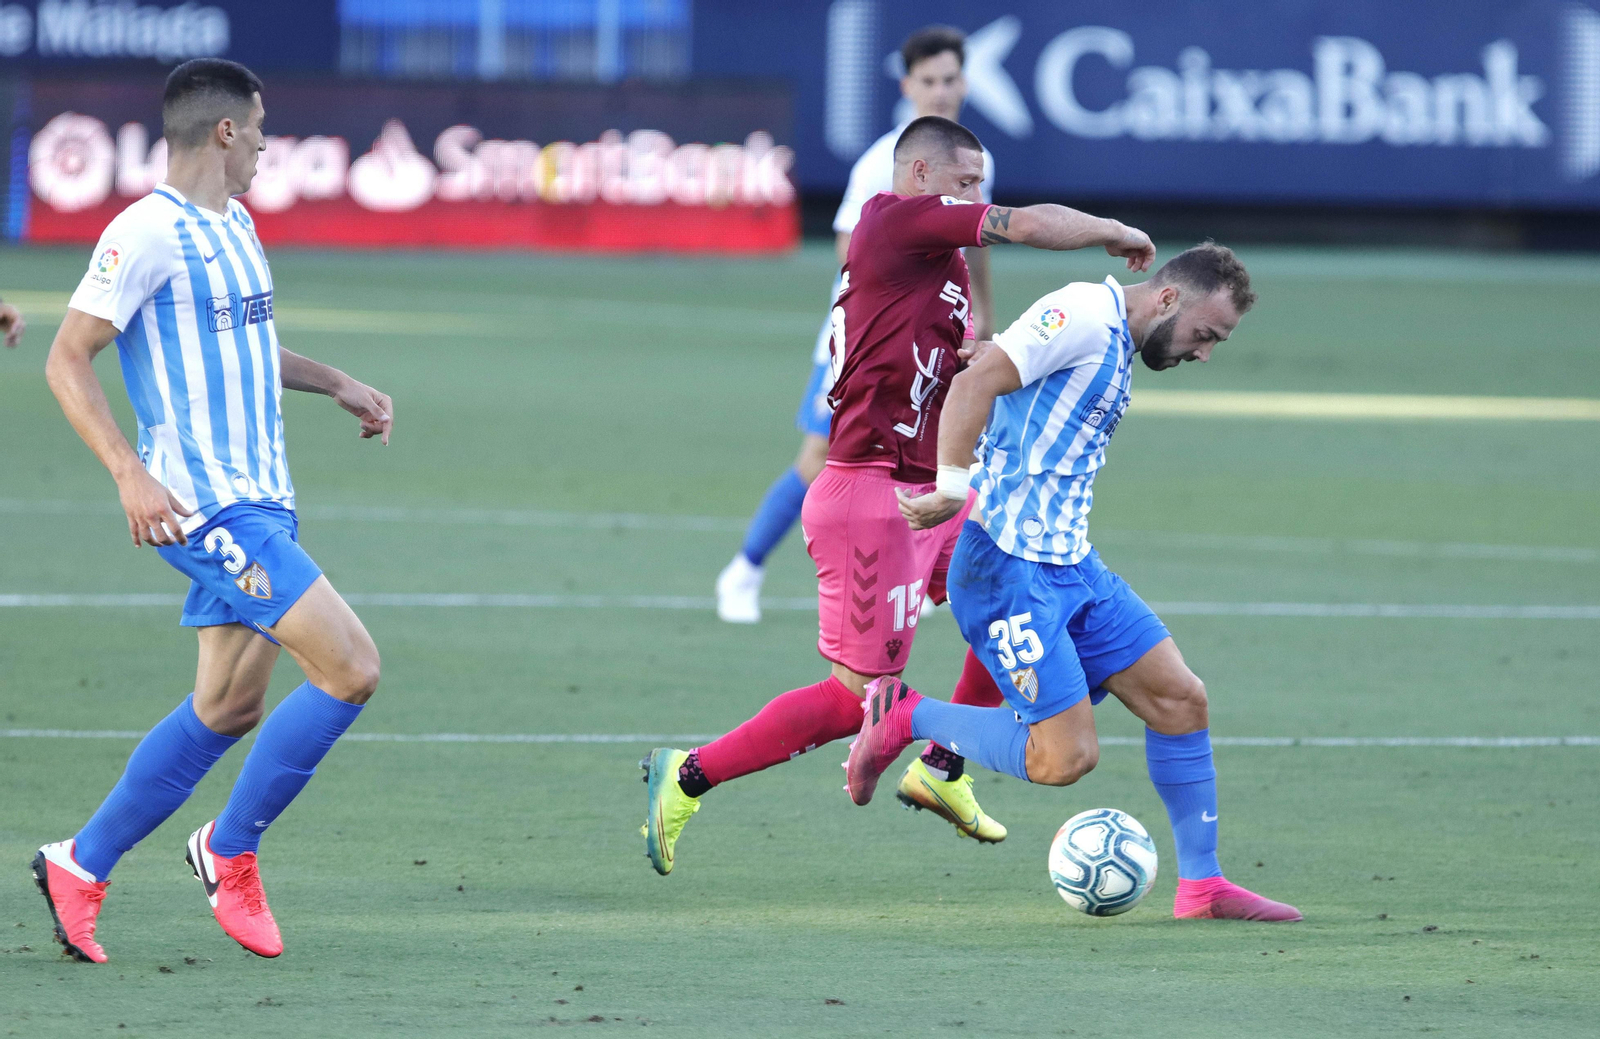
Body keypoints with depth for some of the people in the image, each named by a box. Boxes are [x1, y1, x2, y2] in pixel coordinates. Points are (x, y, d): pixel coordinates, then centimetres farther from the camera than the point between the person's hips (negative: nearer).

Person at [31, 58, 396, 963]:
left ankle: (81, 868, 19)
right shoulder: (148, 234, -13)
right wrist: (131, 473, -24)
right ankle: (231, 850, 0)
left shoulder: (235, 226, 16)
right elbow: (68, 361, -15)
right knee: (350, 669, -14)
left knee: (229, 708, 11)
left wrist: (336, 383, 24)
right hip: (204, 505, -10)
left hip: (260, 503, 10)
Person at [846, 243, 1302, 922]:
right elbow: (976, 383, -22)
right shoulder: (1084, 315, -12)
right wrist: (952, 489, -28)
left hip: (1070, 566, 10)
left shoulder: (1117, 353, 19)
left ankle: (1201, 886, 13)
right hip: (1008, 567, -10)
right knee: (1067, 757, -12)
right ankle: (905, 719, 5)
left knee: (1180, 700, 6)